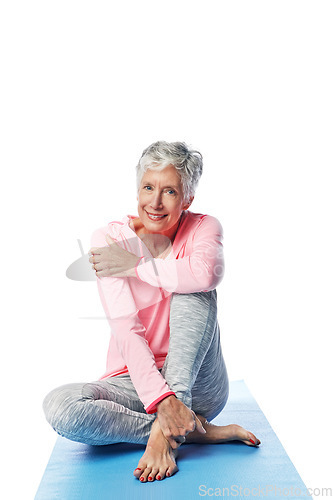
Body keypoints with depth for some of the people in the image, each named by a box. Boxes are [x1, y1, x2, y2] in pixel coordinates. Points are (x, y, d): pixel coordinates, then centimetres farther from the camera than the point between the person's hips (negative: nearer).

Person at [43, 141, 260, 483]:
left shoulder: (203, 227, -4)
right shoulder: (110, 239, -8)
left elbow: (207, 273, -31)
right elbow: (125, 330, -19)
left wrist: (135, 265, -19)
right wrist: (162, 400, -31)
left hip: (196, 383, 0)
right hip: (134, 380, 1)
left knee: (192, 289, -25)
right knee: (58, 405, -28)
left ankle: (167, 432, -28)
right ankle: (195, 431, -20)